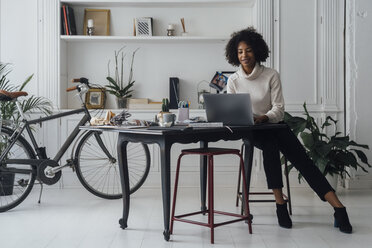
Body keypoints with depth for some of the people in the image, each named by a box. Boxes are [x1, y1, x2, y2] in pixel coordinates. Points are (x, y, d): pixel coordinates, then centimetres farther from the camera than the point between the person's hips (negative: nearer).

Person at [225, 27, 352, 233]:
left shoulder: (271, 75, -3)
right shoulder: (233, 81, 3)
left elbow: (278, 108, -9)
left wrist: (263, 118, -29)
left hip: (275, 125, 0)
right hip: (251, 132, 0)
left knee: (303, 160, -19)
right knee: (269, 144, -35)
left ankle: (338, 208, -27)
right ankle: (280, 204, -33)